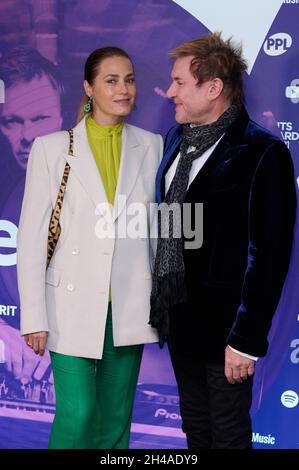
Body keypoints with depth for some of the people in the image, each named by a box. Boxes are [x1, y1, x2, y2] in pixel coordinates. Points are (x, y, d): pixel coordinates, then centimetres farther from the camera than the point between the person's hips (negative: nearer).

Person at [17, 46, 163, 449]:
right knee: (78, 414, -6)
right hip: (73, 305, -3)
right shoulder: (52, 148, -3)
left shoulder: (151, 146, 5)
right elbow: (31, 236, -3)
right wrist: (34, 317, -6)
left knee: (115, 417, 11)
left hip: (130, 306, 3)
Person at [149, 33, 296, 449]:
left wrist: (247, 339, -17)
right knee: (195, 430, 20)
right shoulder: (177, 139, 7)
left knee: (229, 435, 8)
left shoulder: (262, 153, -16)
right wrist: (161, 305, 11)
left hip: (223, 324, -7)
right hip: (179, 319, 7)